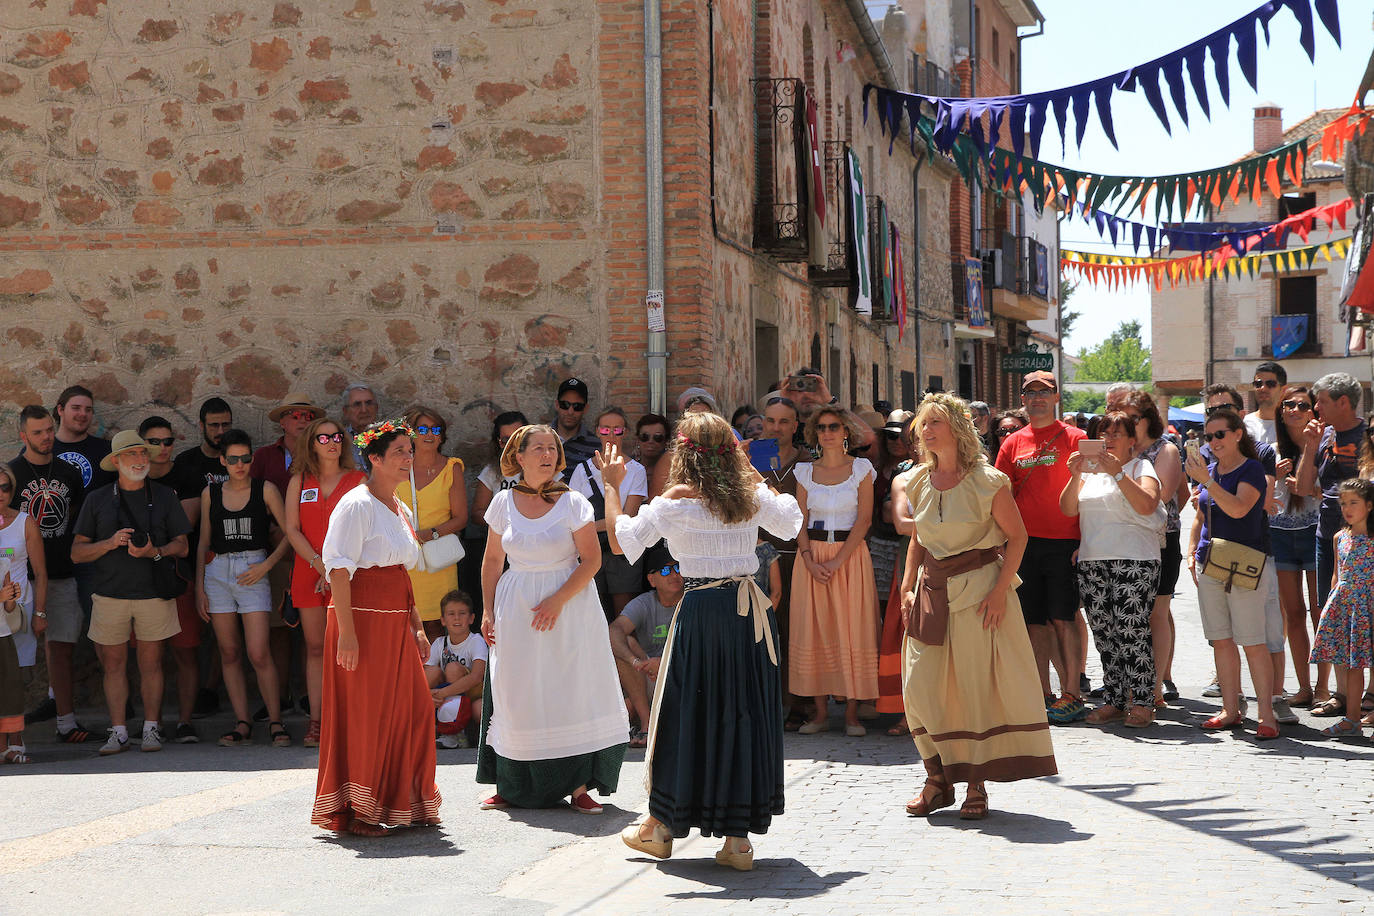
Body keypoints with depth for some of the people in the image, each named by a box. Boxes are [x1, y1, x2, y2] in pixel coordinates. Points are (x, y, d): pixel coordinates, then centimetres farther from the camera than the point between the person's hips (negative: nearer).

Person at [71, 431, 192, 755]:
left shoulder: (164, 497, 8)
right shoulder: (97, 500, 8)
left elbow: (181, 545, 7)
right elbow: (77, 552, 5)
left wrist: (154, 552, -13)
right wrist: (111, 543, -12)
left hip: (154, 592, 0)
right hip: (109, 593, 1)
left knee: (151, 663, 1)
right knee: (113, 663, 1)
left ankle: (151, 728, 8)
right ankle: (118, 731, 7)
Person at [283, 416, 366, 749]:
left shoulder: (358, 481, 6)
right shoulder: (299, 482, 11)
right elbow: (292, 529, 4)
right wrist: (321, 565, -8)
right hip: (309, 571, 2)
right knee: (316, 648, 2)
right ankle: (315, 722, 4)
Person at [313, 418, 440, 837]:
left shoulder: (401, 510, 16)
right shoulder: (356, 505, -10)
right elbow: (339, 569, -16)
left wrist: (416, 627, 17)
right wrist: (347, 632, -22)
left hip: (395, 621, 8)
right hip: (362, 618, -8)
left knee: (412, 707, 7)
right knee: (362, 714, -3)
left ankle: (403, 804, 18)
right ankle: (352, 813, 7)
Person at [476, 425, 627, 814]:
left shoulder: (572, 503, -5)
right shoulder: (504, 503, 3)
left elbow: (591, 559, -7)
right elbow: (493, 560, 12)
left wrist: (558, 600, -16)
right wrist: (488, 611, 7)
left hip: (569, 604, -2)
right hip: (516, 607, 2)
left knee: (573, 691, -3)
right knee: (516, 693, 4)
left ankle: (579, 785, 2)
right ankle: (513, 786, 15)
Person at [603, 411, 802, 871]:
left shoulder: (675, 502, -8)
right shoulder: (752, 496, 3)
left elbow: (620, 539, -2)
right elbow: (790, 519, 24)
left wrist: (612, 486, 9)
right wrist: (753, 475, 27)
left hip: (701, 612, -3)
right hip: (750, 613, 3)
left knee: (687, 714, 10)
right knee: (746, 714, 7)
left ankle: (661, 826, 23)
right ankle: (739, 837, 9)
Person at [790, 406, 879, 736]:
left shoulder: (861, 468, 1)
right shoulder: (805, 471, 9)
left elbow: (864, 520, -6)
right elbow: (800, 521, 6)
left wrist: (837, 561, -14)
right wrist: (809, 560, -10)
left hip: (850, 554, -2)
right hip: (813, 556, 2)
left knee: (851, 632, -5)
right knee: (814, 632, 0)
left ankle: (852, 713, -2)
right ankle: (820, 712, 5)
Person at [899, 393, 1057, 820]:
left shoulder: (987, 481, -8)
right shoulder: (919, 482, 8)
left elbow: (1017, 536, -5)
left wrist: (1000, 590, -13)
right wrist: (907, 587, 7)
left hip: (979, 588, -5)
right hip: (932, 589, 5)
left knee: (977, 686, -2)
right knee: (921, 686, 0)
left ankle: (977, 785, 9)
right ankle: (938, 781, 13)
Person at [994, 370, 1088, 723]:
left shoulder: (1074, 439, 0)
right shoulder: (1013, 443, 12)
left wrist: (1084, 541, -11)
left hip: (1063, 544, -4)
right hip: (1025, 544, 4)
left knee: (1063, 620, -5)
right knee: (1035, 622, 6)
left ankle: (1071, 695, 0)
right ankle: (1043, 694, 13)